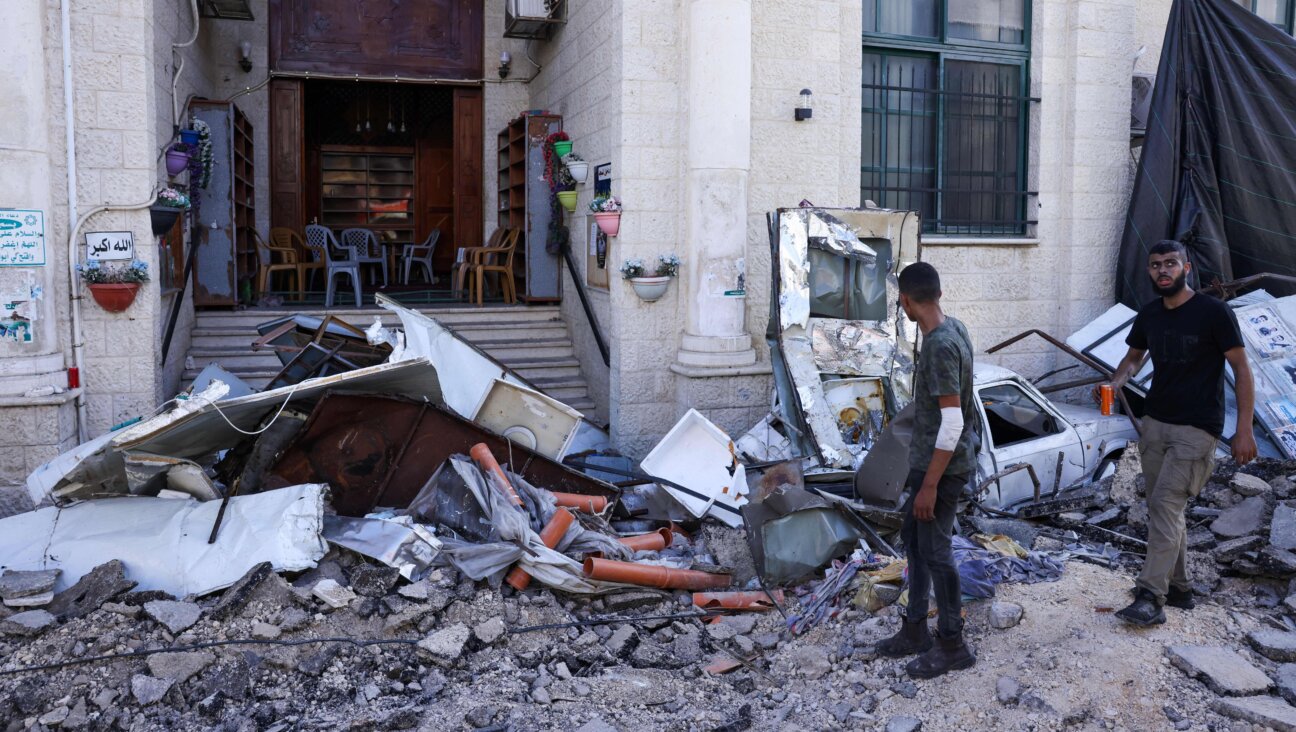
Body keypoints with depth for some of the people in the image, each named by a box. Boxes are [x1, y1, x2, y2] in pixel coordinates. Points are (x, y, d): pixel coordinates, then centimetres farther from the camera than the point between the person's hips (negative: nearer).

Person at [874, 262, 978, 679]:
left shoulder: (940, 346, -25)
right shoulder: (953, 330, 6)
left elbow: (952, 421, -26)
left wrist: (930, 484, -23)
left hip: (942, 467, -10)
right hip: (930, 460, 10)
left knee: (934, 550, 2)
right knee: (913, 539, 17)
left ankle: (952, 645, 17)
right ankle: (915, 629, 29)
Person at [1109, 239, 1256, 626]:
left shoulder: (1214, 312, -11)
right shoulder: (1149, 315, 6)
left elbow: (1241, 369, -8)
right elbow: (1133, 357, 19)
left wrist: (1244, 429, -13)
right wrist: (1116, 382, -4)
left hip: (1196, 430, -6)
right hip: (1155, 423, 6)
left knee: (1165, 505, -14)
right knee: (1167, 509, 11)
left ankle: (1150, 598, -13)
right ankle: (1178, 588, 24)